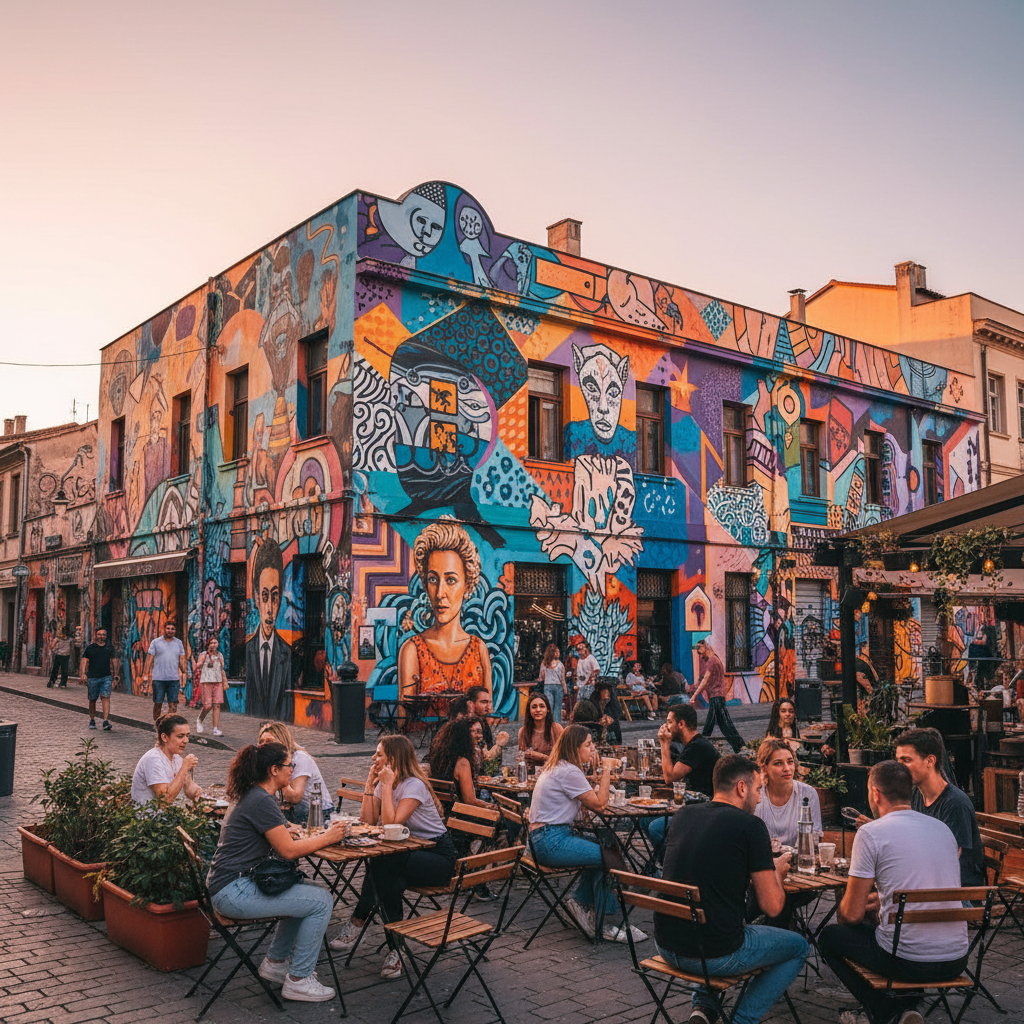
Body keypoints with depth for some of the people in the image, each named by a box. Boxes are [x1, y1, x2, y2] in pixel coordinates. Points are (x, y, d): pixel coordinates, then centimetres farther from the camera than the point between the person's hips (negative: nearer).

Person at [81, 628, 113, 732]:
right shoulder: (90, 648, 7)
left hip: (106, 677, 0)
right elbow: (84, 661, 4)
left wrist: (113, 678, 17)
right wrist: (83, 674, -9)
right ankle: (92, 720, 24)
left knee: (106, 698, -12)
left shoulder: (109, 648, 11)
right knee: (92, 700, 8)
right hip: (92, 677, 0)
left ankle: (106, 721, -17)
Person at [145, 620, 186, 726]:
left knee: (173, 703, -3)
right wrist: (146, 673, -4)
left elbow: (181, 659, 14)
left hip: (174, 678, 2)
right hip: (158, 678, -2)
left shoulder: (178, 643, 12)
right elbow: (149, 658, 3)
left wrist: (183, 673, 7)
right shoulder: (156, 642, 5)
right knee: (158, 703, 4)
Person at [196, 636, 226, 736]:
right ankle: (199, 720, 24)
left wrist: (225, 681, 15)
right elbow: (197, 667, -4)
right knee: (207, 706, -8)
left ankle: (216, 729, -4)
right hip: (206, 682, -4)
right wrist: (198, 667, -24)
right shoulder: (203, 655, 2)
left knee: (217, 705, -5)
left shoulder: (220, 655, 14)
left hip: (218, 683, 4)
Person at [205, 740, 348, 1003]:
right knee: (322, 902, -11)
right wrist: (327, 838, -6)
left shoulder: (254, 796, 14)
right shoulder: (262, 802, -18)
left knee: (311, 894, 17)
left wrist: (322, 834, 8)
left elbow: (284, 838, 19)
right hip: (234, 893, -11)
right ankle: (299, 980, 1)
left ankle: (275, 963, 23)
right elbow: (288, 850, -18)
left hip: (236, 885, 11)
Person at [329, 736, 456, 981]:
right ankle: (396, 949, -17)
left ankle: (357, 923, -17)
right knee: (391, 882, -27)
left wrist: (388, 785, -23)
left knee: (382, 864, -31)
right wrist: (370, 784, -6)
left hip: (438, 856, -7)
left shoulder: (414, 785, -17)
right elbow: (367, 822, -4)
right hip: (409, 852, 7)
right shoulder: (383, 783, 8)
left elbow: (391, 825, -28)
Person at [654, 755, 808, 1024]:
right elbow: (772, 907, -9)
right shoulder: (750, 825, -11)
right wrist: (776, 871, 12)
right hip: (715, 955, -6)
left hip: (666, 946, 6)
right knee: (798, 946, 20)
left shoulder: (682, 814, 6)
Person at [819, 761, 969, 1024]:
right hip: (957, 960, 6)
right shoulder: (942, 828, 8)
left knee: (829, 936, 19)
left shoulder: (870, 833, -11)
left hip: (908, 962, -6)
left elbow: (852, 914, -6)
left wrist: (842, 910, 17)